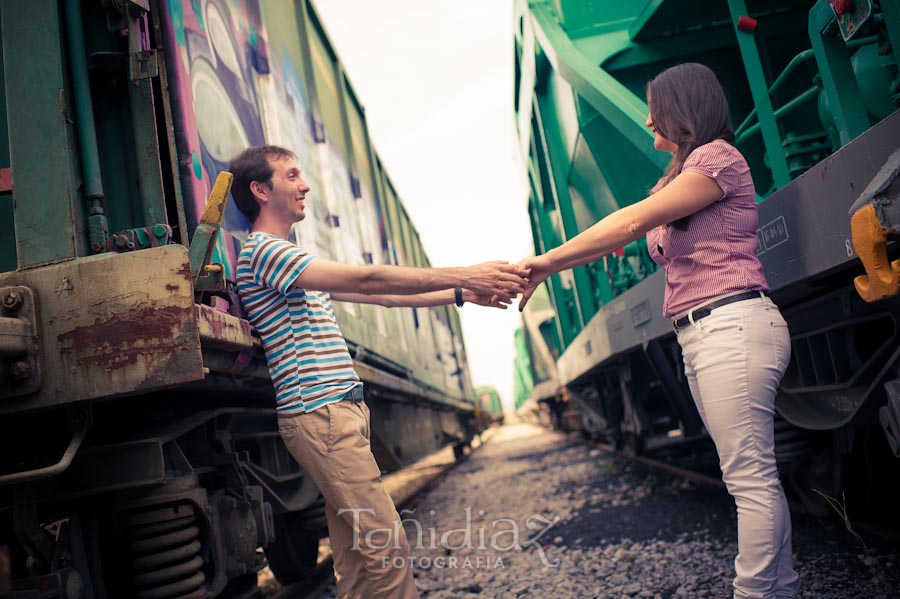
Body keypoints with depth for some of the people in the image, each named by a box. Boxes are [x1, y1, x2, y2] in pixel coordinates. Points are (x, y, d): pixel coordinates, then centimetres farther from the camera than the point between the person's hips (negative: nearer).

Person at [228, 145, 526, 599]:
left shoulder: (292, 260, 22)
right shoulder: (264, 252, -9)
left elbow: (376, 295, 18)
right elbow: (367, 280, -18)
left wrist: (462, 294, 12)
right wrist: (462, 276, -16)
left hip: (339, 410, 10)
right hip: (320, 414, -10)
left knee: (357, 551, 12)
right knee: (388, 546, -10)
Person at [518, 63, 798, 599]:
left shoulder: (719, 156, -3)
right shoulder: (677, 180, 26)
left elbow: (631, 222, -12)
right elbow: (619, 242, 18)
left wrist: (550, 260, -9)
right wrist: (545, 270, 8)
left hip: (732, 324, -9)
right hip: (702, 335, 9)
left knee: (751, 476, -8)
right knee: (754, 475, 9)